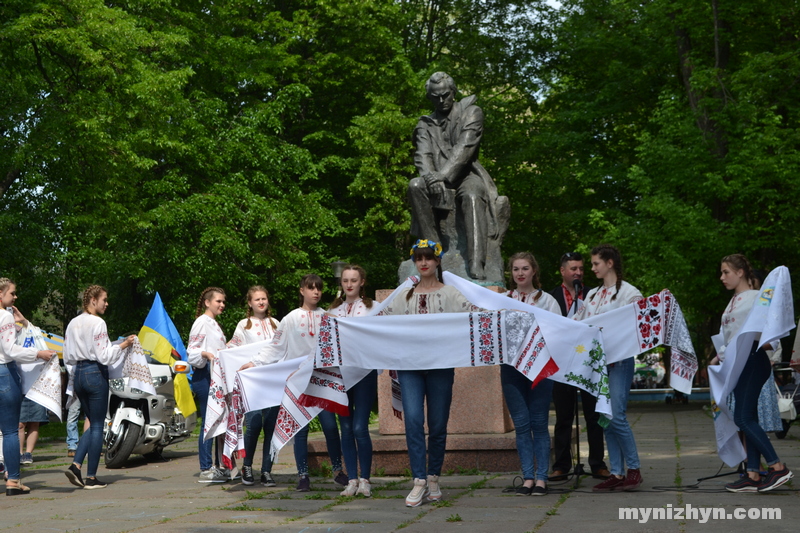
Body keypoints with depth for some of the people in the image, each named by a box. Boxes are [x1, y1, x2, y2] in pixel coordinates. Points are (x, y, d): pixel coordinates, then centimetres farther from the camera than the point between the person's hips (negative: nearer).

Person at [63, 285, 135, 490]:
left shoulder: (73, 323, 11)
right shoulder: (98, 323, -13)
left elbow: (68, 358, 14)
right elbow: (104, 356, -16)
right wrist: (123, 345, -9)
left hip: (78, 374, 8)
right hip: (95, 373, -8)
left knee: (94, 424, 17)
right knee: (97, 426, 1)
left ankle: (75, 465, 2)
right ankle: (91, 477, 4)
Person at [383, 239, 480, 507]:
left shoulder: (449, 293, 9)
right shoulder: (405, 295, 16)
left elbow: (473, 312, -4)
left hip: (440, 364, -1)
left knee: (438, 424, 2)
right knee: (413, 420, -12)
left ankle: (434, 479, 15)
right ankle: (419, 481, -10)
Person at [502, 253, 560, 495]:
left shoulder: (546, 300, 7)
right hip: (511, 365, 2)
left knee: (539, 423, 0)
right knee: (521, 425, 2)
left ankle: (541, 477, 7)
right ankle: (528, 477, 9)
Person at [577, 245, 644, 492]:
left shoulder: (629, 293, -2)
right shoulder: (592, 294, 18)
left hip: (619, 359, -6)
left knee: (617, 416, -12)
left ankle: (634, 470, 0)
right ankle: (616, 474, 9)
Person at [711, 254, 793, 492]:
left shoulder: (755, 297, -7)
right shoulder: (733, 302, 18)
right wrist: (720, 355, 15)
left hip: (753, 361, -9)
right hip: (737, 363, 9)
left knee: (743, 418, -12)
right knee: (746, 419, 6)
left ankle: (777, 467, -7)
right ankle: (753, 475, 7)